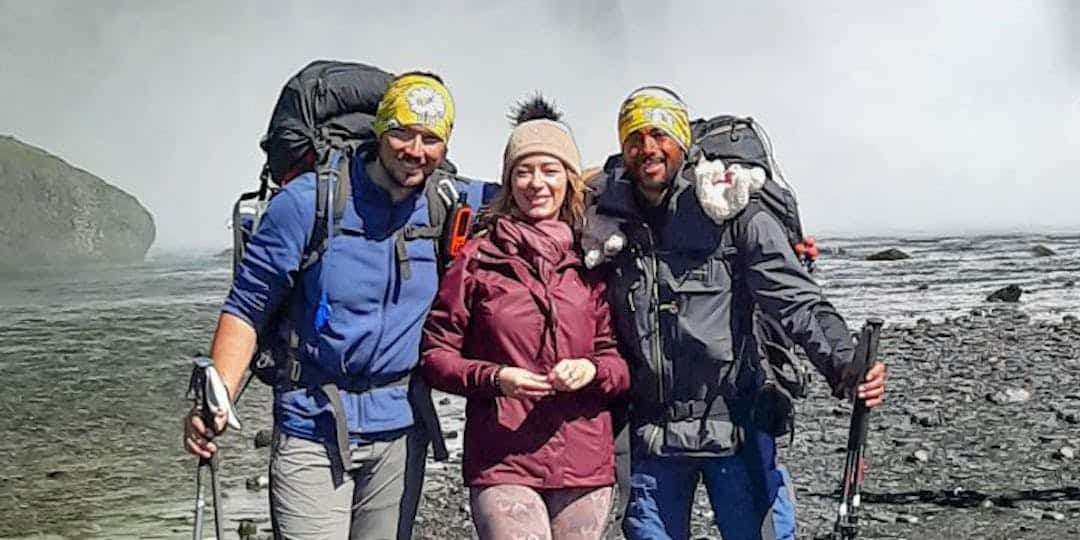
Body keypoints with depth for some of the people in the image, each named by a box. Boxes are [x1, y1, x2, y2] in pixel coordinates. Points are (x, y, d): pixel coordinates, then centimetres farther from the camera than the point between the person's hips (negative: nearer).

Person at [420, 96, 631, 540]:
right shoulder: (478, 258, 2)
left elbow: (622, 360, 11)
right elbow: (435, 353, 2)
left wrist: (591, 370, -11)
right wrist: (494, 378, -14)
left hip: (586, 466, 3)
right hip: (502, 466, -3)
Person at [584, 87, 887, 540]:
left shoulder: (734, 214, -5)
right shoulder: (606, 220, 5)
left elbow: (796, 299, -13)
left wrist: (842, 363, -29)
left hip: (734, 426, -3)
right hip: (648, 433, 3)